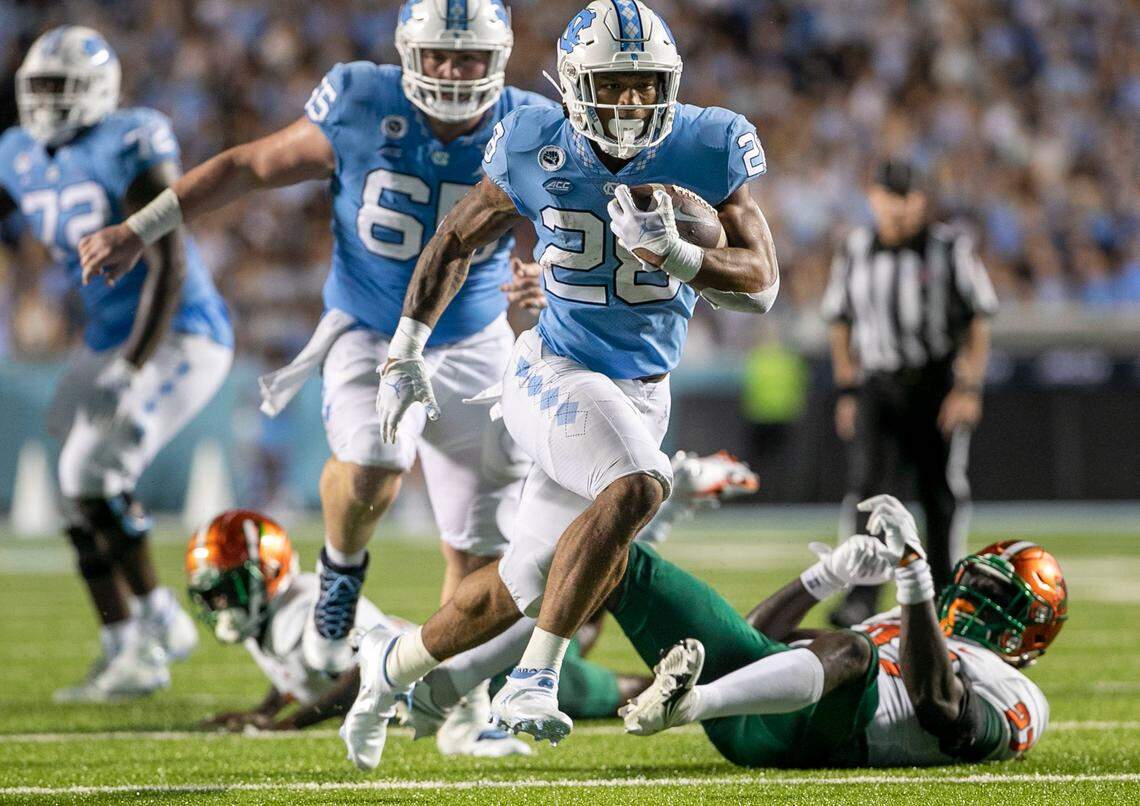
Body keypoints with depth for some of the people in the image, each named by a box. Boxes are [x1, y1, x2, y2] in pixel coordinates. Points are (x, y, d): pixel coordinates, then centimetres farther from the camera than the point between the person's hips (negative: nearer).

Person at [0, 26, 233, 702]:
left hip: (181, 337, -8)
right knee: (85, 499, 4)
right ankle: (128, 658, 14)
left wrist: (131, 368, -28)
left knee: (93, 474, -20)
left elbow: (170, 264, -22)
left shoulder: (127, 149, -18)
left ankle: (159, 620, -6)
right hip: (111, 340, 8)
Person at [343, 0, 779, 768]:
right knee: (639, 486, -33)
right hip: (556, 373, -3)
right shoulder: (537, 152, -9)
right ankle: (534, 678, -27)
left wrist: (673, 256, -29)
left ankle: (396, 661, 35)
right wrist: (406, 351, 6)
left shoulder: (704, 151, -9)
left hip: (643, 394, 4)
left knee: (527, 583, 10)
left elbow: (762, 282, -11)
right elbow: (457, 241, 7)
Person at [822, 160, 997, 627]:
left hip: (938, 384, -2)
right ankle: (861, 596, -13)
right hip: (878, 385, 2)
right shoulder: (855, 253, 6)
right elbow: (841, 324, 15)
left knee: (942, 494, 2)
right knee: (864, 485, -12)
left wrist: (969, 389, -9)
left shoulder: (950, 249, -3)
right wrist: (847, 391, 10)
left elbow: (978, 323, -2)